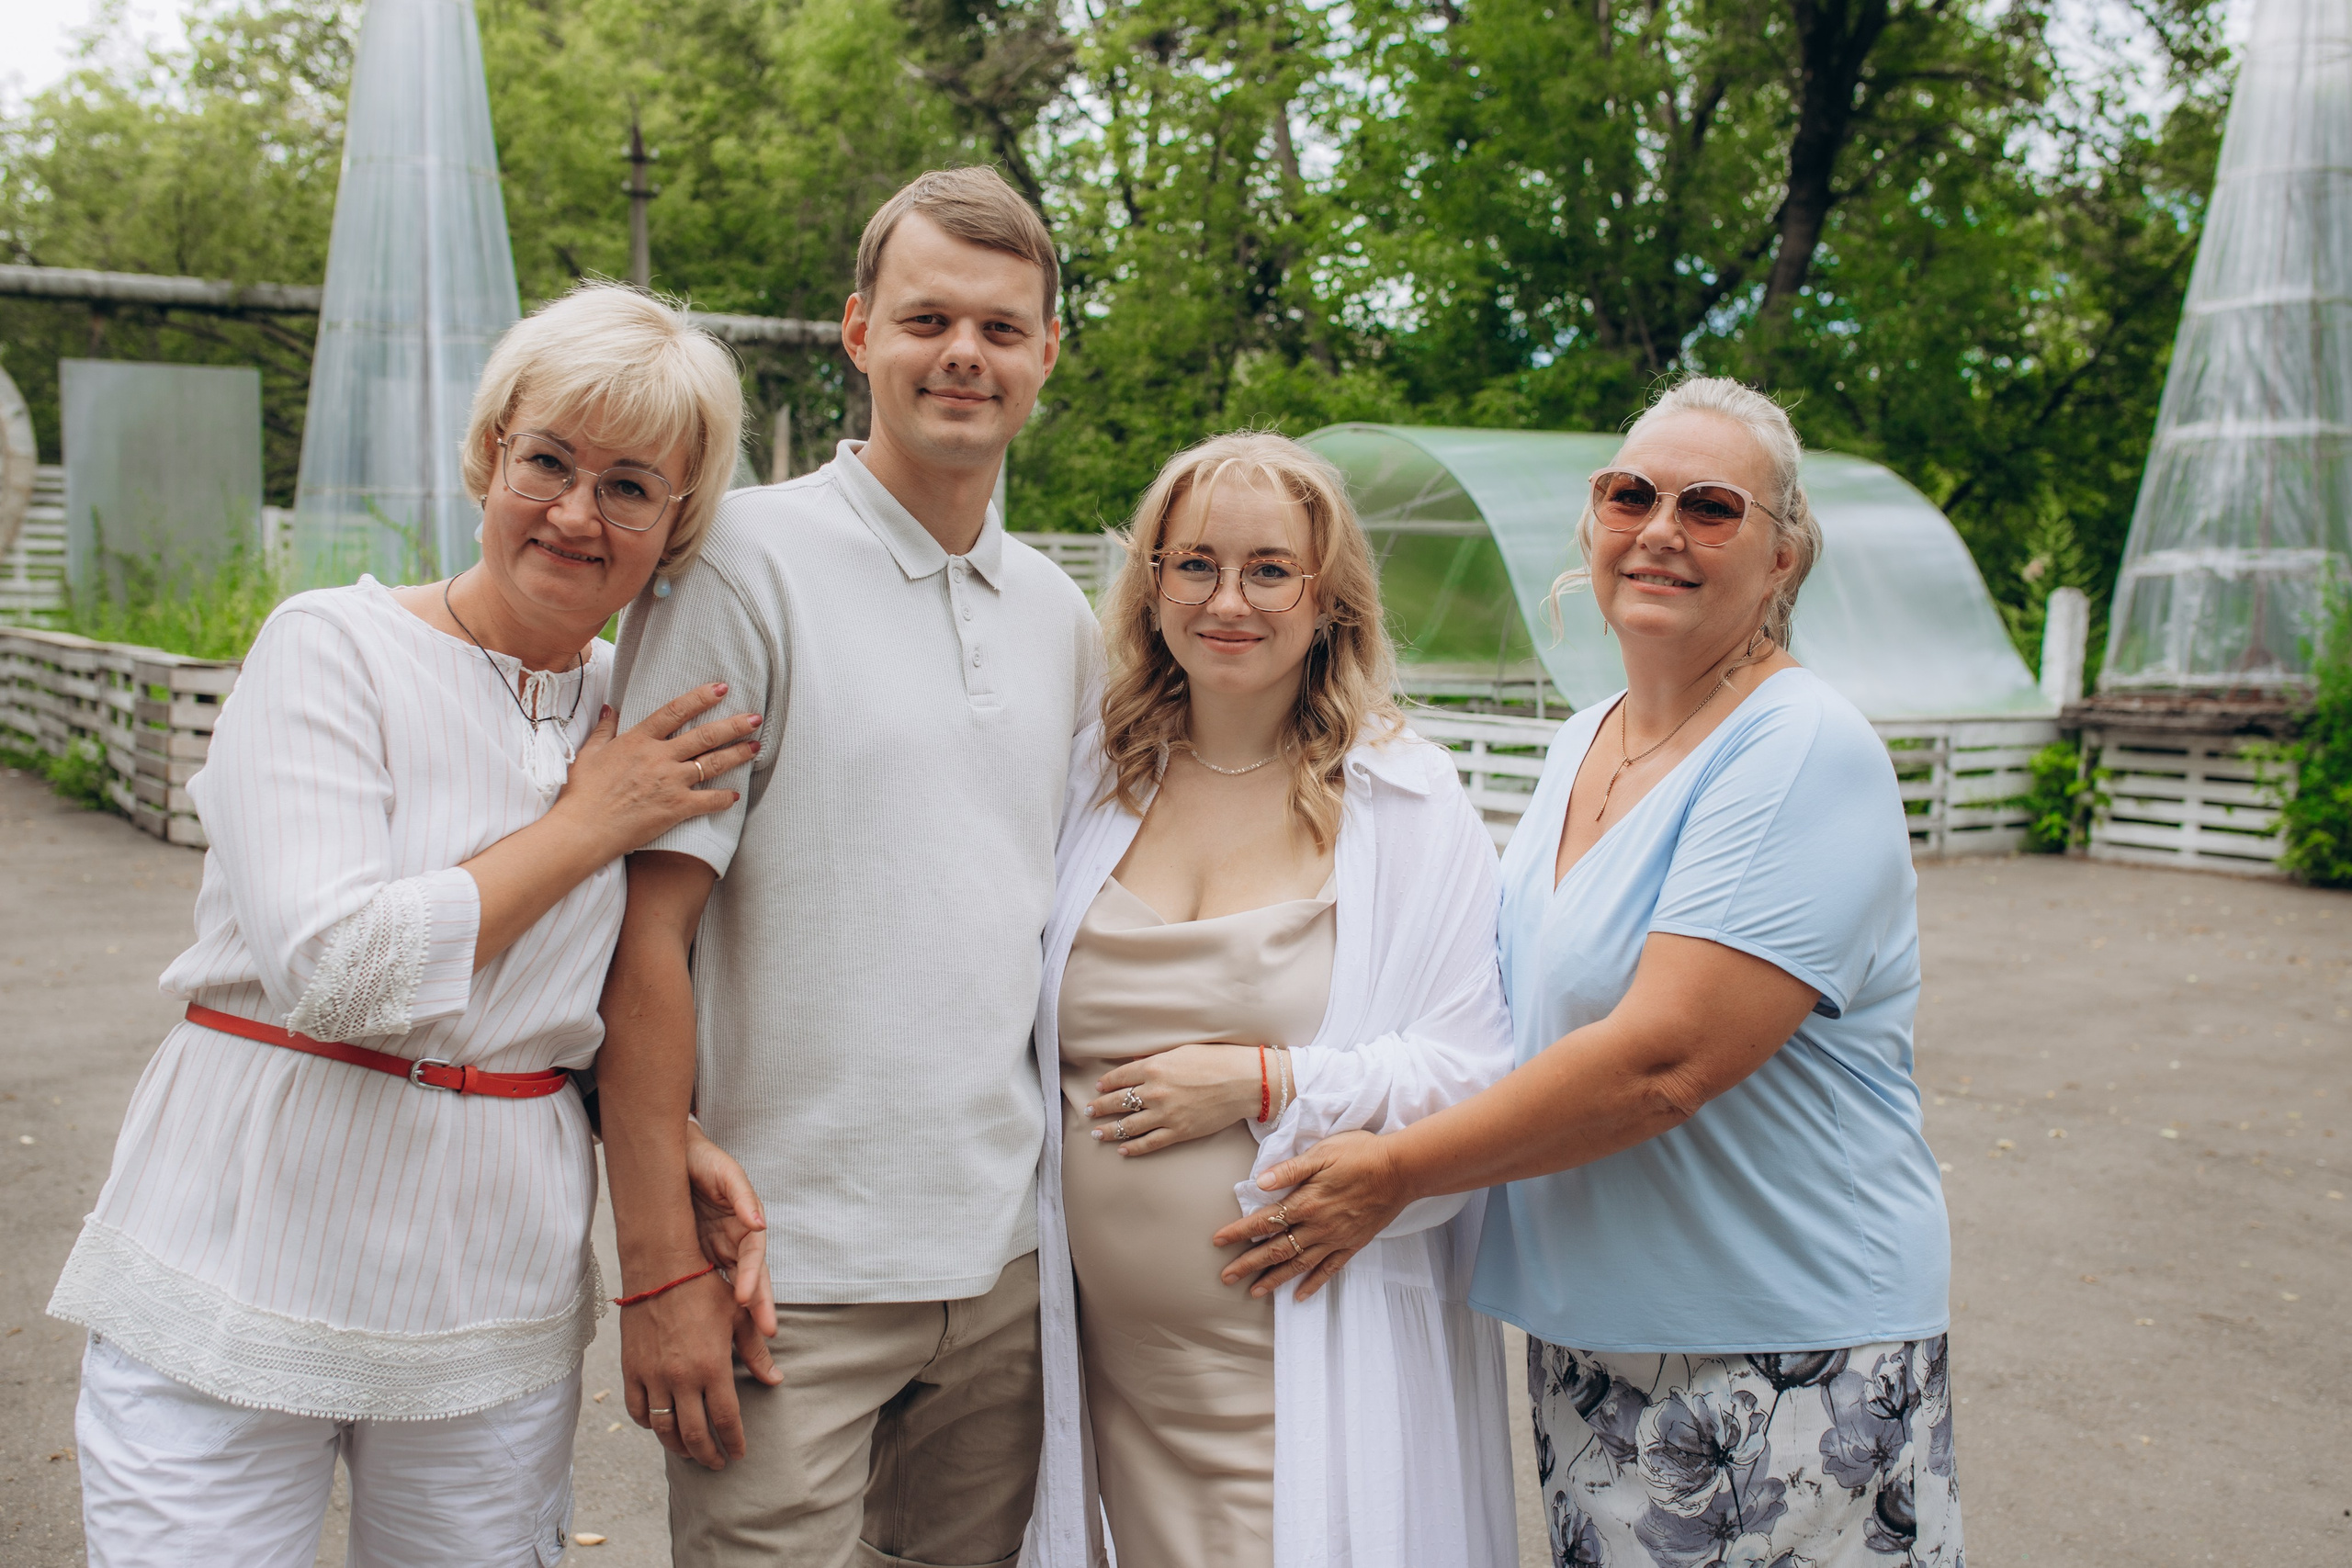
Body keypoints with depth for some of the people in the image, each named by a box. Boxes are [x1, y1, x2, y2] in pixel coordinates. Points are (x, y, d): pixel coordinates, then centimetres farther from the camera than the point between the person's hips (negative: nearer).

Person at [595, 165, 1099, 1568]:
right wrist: (661, 1267, -14)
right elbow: (646, 935, -12)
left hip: (1008, 1261, 6)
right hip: (794, 1274, -5)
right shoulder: (746, 560, -9)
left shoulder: (1061, 615, 9)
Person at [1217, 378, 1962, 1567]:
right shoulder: (1584, 743, 8)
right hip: (1586, 1331, 7)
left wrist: (1393, 1172, -17)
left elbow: (1661, 1059, -25)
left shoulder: (1805, 757, -17)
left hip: (1786, 1362, -7)